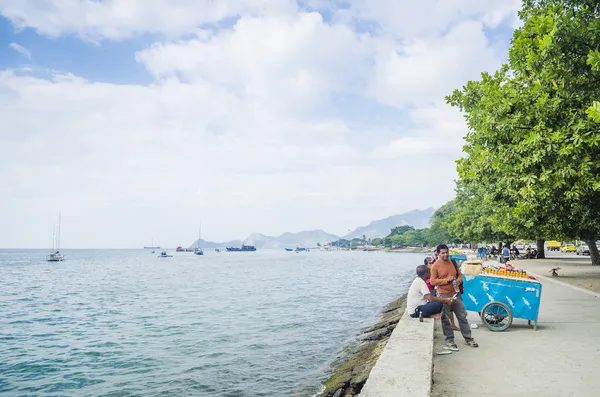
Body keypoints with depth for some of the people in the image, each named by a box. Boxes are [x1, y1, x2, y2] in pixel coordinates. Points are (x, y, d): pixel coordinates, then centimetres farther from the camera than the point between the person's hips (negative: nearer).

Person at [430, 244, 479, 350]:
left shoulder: (453, 263, 8)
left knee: (462, 316, 11)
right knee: (445, 319, 2)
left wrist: (458, 280, -7)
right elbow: (433, 281, -11)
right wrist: (446, 280, -20)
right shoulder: (435, 266, -8)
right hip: (444, 296, -5)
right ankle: (449, 340, 14)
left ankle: (468, 338, 23)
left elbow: (459, 274, 16)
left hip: (456, 294, 5)